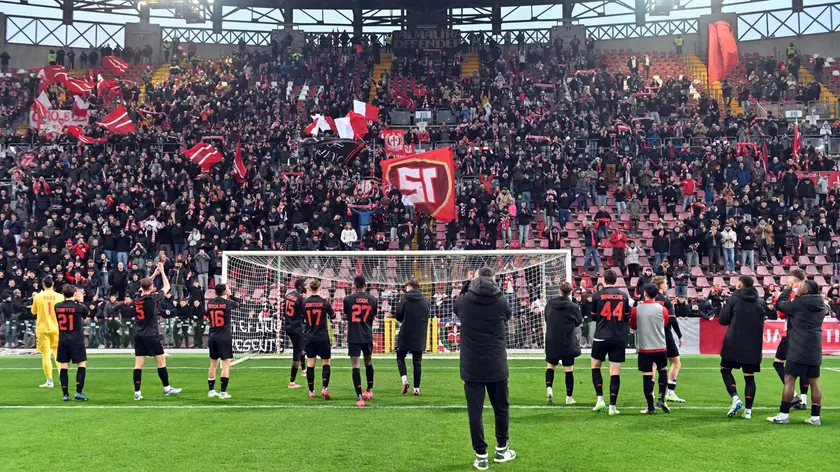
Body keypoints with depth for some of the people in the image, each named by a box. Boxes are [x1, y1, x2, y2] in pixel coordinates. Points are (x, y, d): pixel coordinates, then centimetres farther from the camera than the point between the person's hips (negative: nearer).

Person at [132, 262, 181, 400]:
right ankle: (167, 388, 12)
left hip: (138, 335, 6)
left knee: (138, 364, 1)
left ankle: (137, 393, 0)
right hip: (151, 335, -6)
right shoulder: (152, 298, -9)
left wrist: (154, 274, 30)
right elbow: (167, 287, 4)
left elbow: (144, 286, 28)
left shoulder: (137, 299, 6)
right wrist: (162, 271, 14)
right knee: (161, 360, 5)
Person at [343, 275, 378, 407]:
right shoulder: (372, 299, 0)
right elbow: (373, 317, 10)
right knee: (368, 362, 23)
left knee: (355, 366, -5)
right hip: (367, 336, 3)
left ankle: (360, 398, -13)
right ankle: (369, 390, 37)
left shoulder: (348, 299, -6)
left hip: (353, 337, -3)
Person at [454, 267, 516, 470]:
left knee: (475, 412, 5)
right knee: (501, 408, 17)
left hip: (471, 368, 0)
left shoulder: (464, 301, -5)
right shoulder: (501, 302, -6)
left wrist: (467, 286, 22)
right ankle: (501, 450, 28)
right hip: (496, 367, 0)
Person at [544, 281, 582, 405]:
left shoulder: (550, 304, -3)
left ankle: (549, 387, -8)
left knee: (551, 365, 15)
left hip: (551, 341, 2)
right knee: (569, 369, 6)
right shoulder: (573, 307, -12)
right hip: (568, 343, -2)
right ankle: (569, 397, 10)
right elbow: (579, 322, 3)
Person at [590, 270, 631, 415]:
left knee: (595, 366, 16)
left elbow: (593, 317, 7)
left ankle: (600, 399, 3)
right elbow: (627, 318, 10)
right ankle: (613, 406, 0)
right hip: (619, 338, 2)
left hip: (601, 337, -1)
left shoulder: (597, 296, -3)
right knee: (615, 372, 3)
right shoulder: (624, 296, 4)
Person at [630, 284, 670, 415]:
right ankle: (661, 399, 7)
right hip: (660, 347, 1)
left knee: (647, 376, 1)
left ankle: (651, 407, 2)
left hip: (644, 348, -1)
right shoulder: (662, 309, -4)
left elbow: (633, 326, 11)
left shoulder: (636, 309, -6)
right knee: (663, 370, 21)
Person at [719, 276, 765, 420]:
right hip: (753, 346, 4)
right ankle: (748, 410, 4)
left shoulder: (734, 299, -7)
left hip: (734, 343, -4)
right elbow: (761, 323, 18)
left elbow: (723, 320, -3)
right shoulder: (760, 302, 7)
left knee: (725, 369, 13)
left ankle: (735, 398, -6)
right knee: (749, 377, 7)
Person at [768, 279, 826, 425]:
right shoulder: (821, 305, 9)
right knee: (814, 382, 8)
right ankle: (815, 417, 10)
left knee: (789, 379, -3)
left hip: (798, 348, -7)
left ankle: (784, 414, -3)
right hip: (815, 348, 7)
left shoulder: (799, 303, -11)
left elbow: (779, 305, -1)